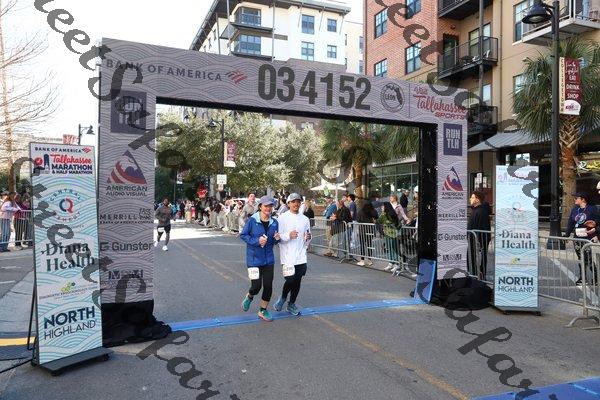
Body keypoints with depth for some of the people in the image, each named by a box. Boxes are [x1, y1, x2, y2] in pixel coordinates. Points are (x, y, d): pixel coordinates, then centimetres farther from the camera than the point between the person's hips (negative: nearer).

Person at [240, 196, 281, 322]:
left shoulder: (274, 222, 1)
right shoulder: (252, 220, -11)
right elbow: (243, 235, -6)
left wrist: (277, 239, -11)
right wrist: (256, 241, -18)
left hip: (269, 259, 4)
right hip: (254, 258, -4)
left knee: (268, 285, 5)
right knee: (256, 286, -5)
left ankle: (263, 310, 25)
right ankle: (249, 297, 32)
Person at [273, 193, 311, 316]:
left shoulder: (305, 219, 10)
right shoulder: (283, 218, -3)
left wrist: (308, 238, -5)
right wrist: (289, 236, -21)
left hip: (301, 256, 4)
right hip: (288, 256, -4)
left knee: (297, 281, 9)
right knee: (290, 280, -8)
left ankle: (291, 304, 27)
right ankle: (283, 297, 23)